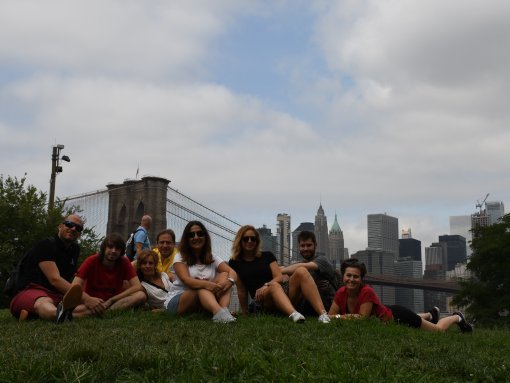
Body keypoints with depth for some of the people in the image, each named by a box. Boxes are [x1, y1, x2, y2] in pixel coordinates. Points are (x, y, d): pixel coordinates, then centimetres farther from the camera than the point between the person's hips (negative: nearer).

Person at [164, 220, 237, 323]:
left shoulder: (212, 258, 8)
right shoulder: (180, 257, -3)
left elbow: (232, 272, -8)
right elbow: (186, 280, -22)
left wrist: (229, 281, -34)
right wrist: (207, 284, -41)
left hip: (204, 301, 4)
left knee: (224, 275, -15)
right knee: (202, 287, -32)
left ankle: (224, 310, -42)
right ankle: (219, 313, -62)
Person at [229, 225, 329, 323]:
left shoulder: (267, 256, 16)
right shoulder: (235, 263, 12)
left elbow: (279, 277, 3)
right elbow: (241, 289, 12)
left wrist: (266, 285, -15)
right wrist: (245, 312, 11)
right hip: (262, 301, -3)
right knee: (275, 286, -39)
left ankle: (322, 313, -44)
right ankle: (294, 314, -72)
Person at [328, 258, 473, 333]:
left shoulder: (367, 292, -38)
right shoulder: (341, 293, -21)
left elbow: (363, 317, -37)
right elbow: (330, 316, -15)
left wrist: (339, 316, -44)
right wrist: (327, 318, -36)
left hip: (397, 316, -6)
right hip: (387, 312, 7)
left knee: (438, 329, 16)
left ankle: (457, 318, 45)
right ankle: (431, 314, 68)